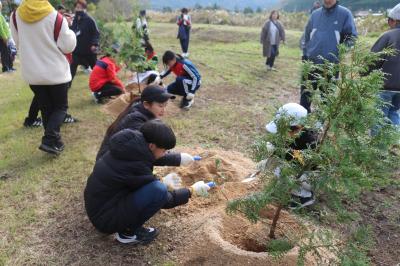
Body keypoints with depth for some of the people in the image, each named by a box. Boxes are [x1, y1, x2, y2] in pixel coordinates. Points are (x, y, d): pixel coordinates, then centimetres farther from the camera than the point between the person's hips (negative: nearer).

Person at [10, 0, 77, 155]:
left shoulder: (16, 16, -1)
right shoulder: (55, 17, -14)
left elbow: (18, 42, 13)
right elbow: (68, 47, -8)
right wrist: (69, 32, 9)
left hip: (32, 73, 4)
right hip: (55, 72, -4)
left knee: (45, 109, 16)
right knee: (60, 107, 10)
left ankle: (55, 141, 22)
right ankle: (49, 140, -7)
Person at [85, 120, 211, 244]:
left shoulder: (128, 148, -3)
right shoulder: (135, 165, -26)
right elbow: (164, 199, -13)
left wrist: (162, 182, 8)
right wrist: (191, 191, -2)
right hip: (105, 218, -9)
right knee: (158, 190, -24)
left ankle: (127, 226, 9)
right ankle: (128, 232, -3)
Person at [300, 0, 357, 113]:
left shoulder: (345, 14, -3)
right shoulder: (315, 14, 7)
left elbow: (352, 37, -3)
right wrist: (305, 54, 7)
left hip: (331, 65, -3)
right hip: (311, 62, 3)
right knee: (306, 94, 8)